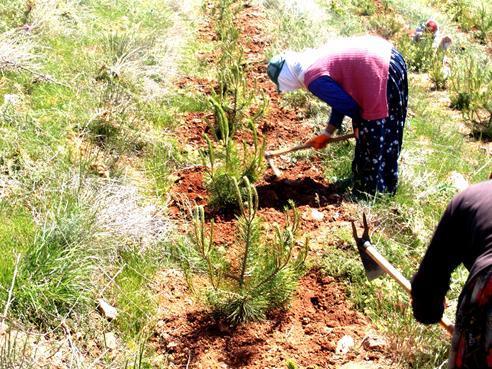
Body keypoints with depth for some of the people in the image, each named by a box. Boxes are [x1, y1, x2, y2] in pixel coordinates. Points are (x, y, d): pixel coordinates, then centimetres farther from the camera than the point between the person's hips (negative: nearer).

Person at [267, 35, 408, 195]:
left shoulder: (314, 80, -16)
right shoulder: (314, 58, 13)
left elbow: (347, 105, -11)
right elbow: (342, 98, 20)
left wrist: (359, 123, 9)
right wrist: (327, 133, 26)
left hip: (384, 71, -10)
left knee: (375, 139, 4)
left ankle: (374, 192, 17)